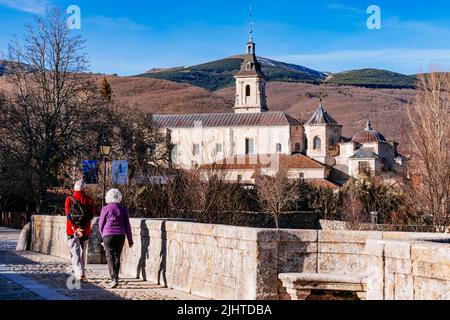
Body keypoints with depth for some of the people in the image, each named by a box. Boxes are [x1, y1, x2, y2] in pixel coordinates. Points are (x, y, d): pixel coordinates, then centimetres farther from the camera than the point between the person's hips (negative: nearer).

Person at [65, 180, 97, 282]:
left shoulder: (69, 199, 0)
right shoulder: (89, 200, 2)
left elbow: (68, 215, -10)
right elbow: (93, 213, -8)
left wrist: (75, 228, -16)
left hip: (72, 231, -1)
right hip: (85, 231, 1)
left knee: (75, 253, -3)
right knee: (83, 253, 16)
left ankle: (79, 273, -19)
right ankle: (82, 274, 23)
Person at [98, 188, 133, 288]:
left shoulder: (105, 209, -3)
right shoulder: (123, 210, 5)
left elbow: (101, 224, 3)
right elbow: (127, 226, 7)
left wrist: (103, 235, 20)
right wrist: (130, 240, 12)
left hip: (108, 235, -3)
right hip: (120, 235, 3)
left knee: (110, 257, -4)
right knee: (117, 257, 13)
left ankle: (114, 279, -18)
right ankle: (115, 279, 19)